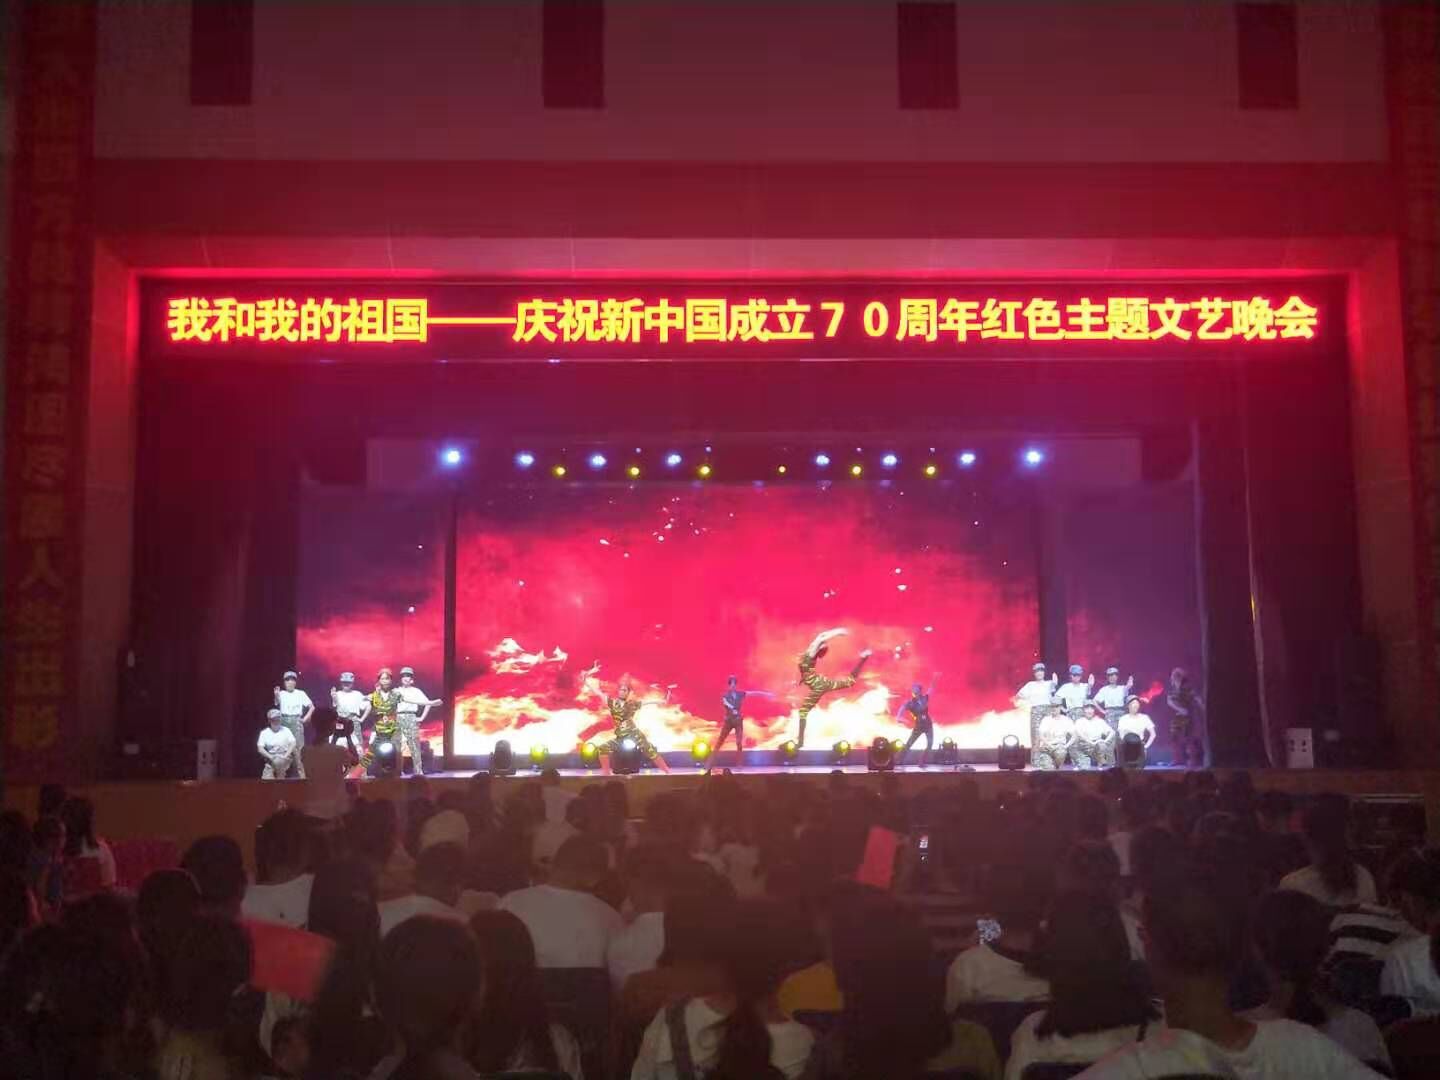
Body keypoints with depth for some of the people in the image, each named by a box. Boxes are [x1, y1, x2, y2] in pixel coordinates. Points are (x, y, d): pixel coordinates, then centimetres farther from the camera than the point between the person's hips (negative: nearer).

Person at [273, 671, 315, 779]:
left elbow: (312, 707, 8)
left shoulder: (300, 694, 4)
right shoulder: (281, 693, 3)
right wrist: (276, 696, -39)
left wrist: (305, 718, -2)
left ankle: (301, 773, 1)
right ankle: (281, 774, 8)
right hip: (284, 721, 1)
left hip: (296, 722, -1)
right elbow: (277, 704, -19)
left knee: (297, 748, -5)